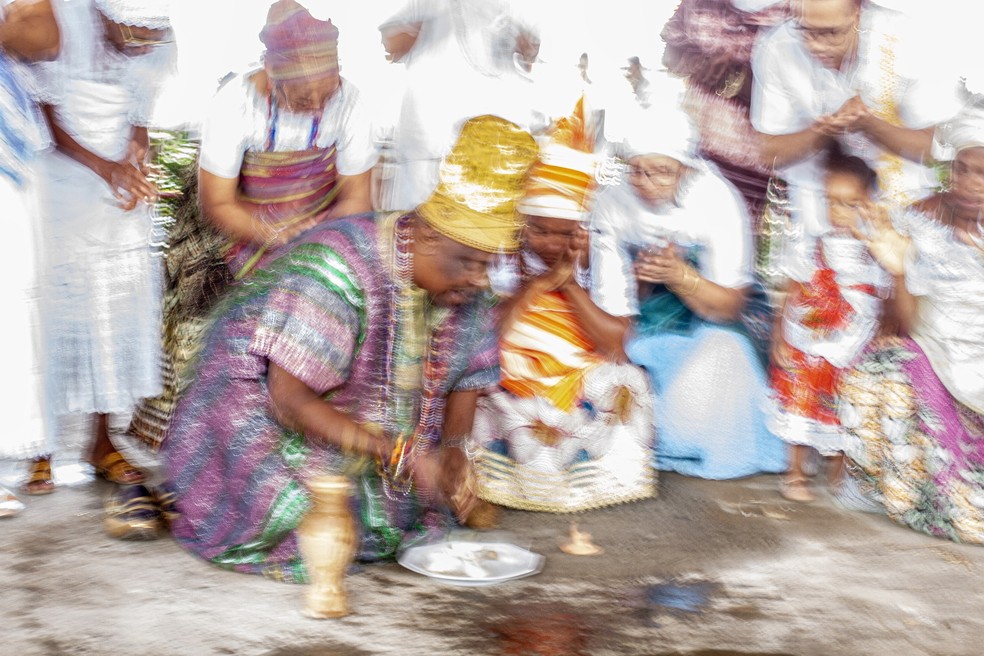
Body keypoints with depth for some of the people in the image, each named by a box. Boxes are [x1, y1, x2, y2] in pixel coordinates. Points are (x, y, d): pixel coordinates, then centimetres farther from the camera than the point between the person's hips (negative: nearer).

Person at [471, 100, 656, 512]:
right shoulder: (504, 259, -4)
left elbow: (614, 344, -11)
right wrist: (538, 283, -20)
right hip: (515, 382, -1)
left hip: (584, 383, 2)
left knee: (626, 382, -19)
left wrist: (570, 284, -18)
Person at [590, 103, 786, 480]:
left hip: (711, 324, -2)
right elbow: (612, 307, -13)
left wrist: (680, 276, -39)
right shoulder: (614, 205, -15)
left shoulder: (718, 202, -21)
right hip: (646, 322, 2)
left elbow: (729, 308, -20)